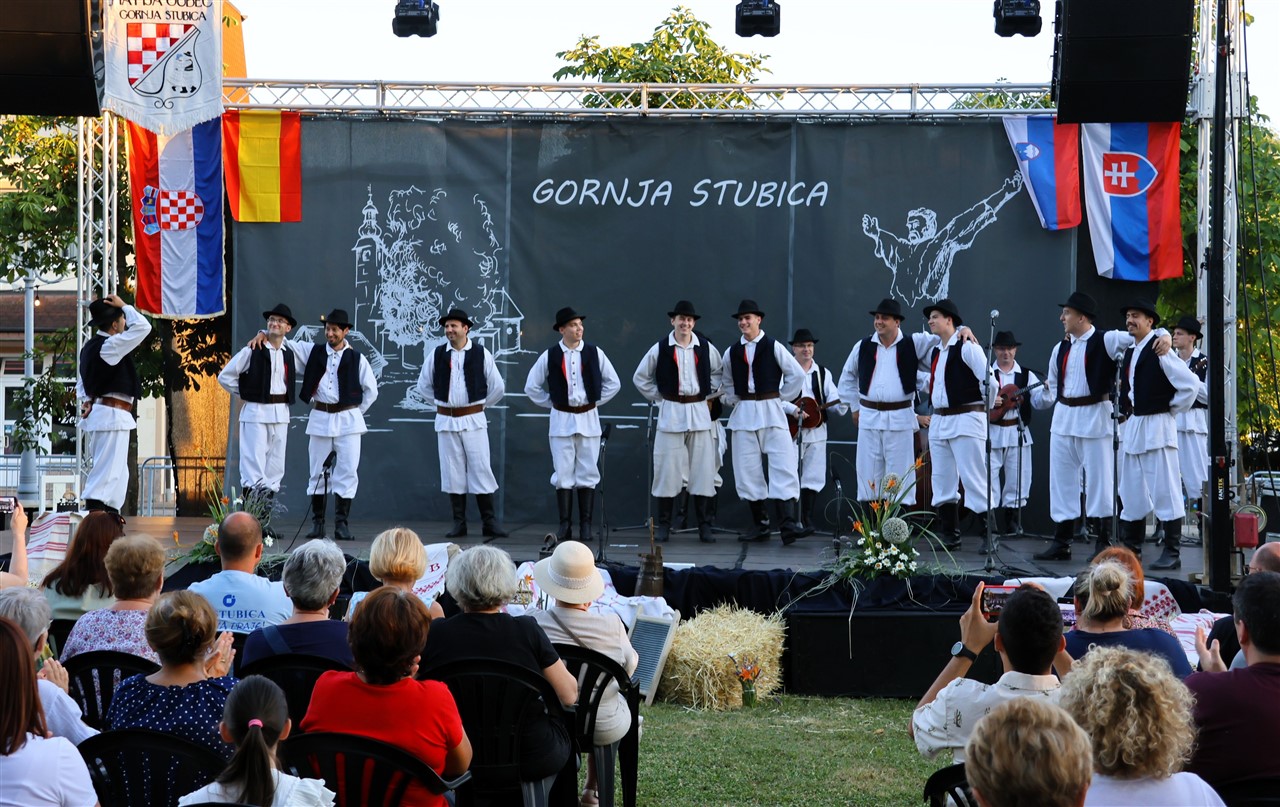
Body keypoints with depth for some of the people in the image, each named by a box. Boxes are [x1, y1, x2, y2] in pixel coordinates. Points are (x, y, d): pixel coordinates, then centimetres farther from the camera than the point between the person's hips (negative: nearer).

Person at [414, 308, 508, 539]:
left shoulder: (481, 354, -2)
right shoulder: (437, 354, 3)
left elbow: (497, 387, 5)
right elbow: (423, 386, 15)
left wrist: (479, 405, 8)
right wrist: (443, 402, 11)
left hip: (473, 420, -2)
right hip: (446, 421, 2)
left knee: (481, 469, -4)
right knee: (452, 472, 4)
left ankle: (489, 522, 1)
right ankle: (458, 523, 10)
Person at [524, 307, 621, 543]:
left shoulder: (594, 353, 2)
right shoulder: (549, 356, 0)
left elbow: (613, 383, 10)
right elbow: (532, 386, 8)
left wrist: (595, 402, 6)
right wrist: (551, 403, 5)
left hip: (588, 419, 0)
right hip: (561, 419, 0)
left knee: (587, 474, 1)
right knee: (563, 475, -1)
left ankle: (585, 526, 6)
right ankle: (565, 525, 4)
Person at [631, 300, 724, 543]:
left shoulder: (705, 347, 4)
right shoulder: (660, 349, 0)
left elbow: (718, 374, 19)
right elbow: (640, 377, 10)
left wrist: (709, 396, 9)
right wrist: (659, 397, 5)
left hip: (699, 413, 1)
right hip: (670, 413, -1)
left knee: (703, 469, -1)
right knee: (668, 469, -2)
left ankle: (705, 526, 4)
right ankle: (663, 525, 6)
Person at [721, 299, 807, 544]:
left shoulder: (773, 347, -1)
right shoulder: (731, 353, 11)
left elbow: (796, 375, 2)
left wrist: (781, 401, 3)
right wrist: (736, 402, 8)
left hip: (772, 412, -4)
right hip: (744, 414, 4)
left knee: (783, 468, -12)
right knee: (748, 471, 3)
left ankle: (788, 526, -17)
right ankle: (759, 526, 12)